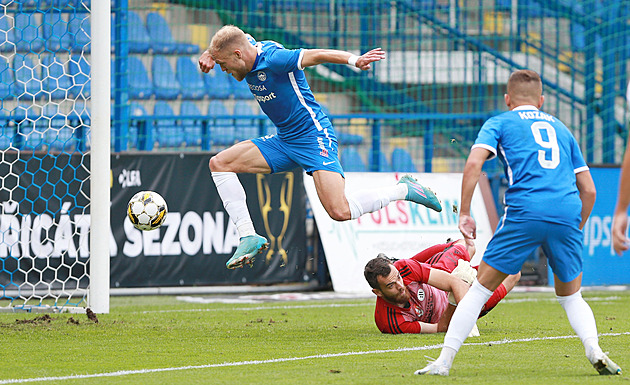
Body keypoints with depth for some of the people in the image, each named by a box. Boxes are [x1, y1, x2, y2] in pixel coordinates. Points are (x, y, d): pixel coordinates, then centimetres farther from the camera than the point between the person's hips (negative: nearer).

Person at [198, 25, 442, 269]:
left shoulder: (273, 59, -22)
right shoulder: (248, 48, 2)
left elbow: (317, 55, -30)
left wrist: (354, 60, -48)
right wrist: (208, 56, -3)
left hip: (313, 136, -9)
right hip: (283, 141, 9)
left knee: (340, 212, -23)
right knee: (219, 163, 0)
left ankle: (403, 189, 0)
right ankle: (248, 237, -4)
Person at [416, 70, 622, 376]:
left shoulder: (500, 123, 17)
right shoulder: (560, 128, 27)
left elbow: (474, 163, -2)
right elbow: (589, 190, 23)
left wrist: (464, 213, 0)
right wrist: (575, 231, 33)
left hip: (524, 213, -3)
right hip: (568, 214, 3)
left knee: (482, 287, 7)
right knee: (570, 296, 19)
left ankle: (444, 361, 1)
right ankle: (593, 348, -7)